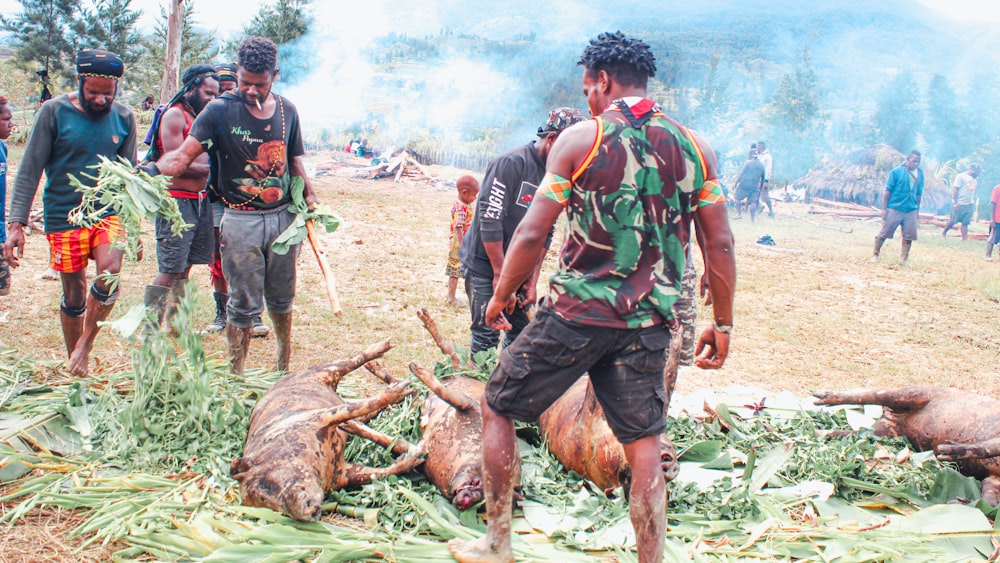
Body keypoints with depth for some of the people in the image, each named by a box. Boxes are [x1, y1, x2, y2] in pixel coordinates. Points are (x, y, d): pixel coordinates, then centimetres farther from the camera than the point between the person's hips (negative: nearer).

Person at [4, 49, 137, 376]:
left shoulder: (124, 118, 2)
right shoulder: (54, 112, -7)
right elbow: (30, 170, -8)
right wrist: (17, 224, -15)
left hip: (108, 213, 2)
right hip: (64, 216, -2)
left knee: (110, 275, -22)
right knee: (73, 294, 7)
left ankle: (85, 345, -1)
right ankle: (74, 364, 25)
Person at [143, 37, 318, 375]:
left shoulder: (287, 111, 6)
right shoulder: (220, 111, -9)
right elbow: (184, 155, -18)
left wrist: (309, 196, 2)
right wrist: (152, 169, -36)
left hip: (284, 216, 4)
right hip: (241, 220, -4)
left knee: (281, 298, 16)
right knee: (244, 305, 0)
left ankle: (284, 369, 33)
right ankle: (236, 378, 13)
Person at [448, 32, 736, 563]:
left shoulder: (581, 138, -5)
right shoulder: (693, 146, 5)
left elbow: (532, 234, -9)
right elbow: (719, 246, 3)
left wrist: (500, 297, 5)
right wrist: (721, 325, 12)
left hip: (576, 313, -3)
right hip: (649, 322, 4)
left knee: (496, 406, 15)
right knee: (644, 446, 13)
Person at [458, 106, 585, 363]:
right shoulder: (511, 163, -19)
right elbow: (490, 220, -22)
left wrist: (533, 280, 3)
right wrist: (500, 274, -17)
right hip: (484, 263, -7)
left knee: (521, 332, 7)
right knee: (487, 335, -6)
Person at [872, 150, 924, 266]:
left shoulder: (920, 174, 8)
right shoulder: (896, 171, -6)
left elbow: (918, 194, 15)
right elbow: (888, 190, -5)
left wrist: (917, 212, 17)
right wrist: (884, 208, -8)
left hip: (911, 211, 4)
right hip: (894, 208, -4)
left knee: (909, 236, 3)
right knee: (884, 233, 3)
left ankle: (904, 260, 13)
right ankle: (875, 254, 17)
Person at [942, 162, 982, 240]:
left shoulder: (973, 179, 16)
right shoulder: (961, 176, -7)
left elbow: (973, 191, 20)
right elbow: (955, 189, -11)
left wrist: (973, 204, 17)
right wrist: (955, 202, -17)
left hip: (969, 205, 7)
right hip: (960, 204, -7)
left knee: (965, 223, 2)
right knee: (953, 221, -1)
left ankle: (965, 238, -1)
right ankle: (943, 233, 16)